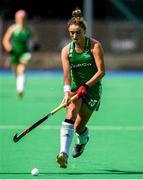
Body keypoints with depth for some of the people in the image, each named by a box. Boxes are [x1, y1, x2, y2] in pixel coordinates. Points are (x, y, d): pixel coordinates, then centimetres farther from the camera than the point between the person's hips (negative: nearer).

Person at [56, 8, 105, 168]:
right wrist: (67, 92, -32)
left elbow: (101, 71, -16)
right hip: (75, 88, 2)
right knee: (71, 113, -27)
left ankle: (83, 139, 38)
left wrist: (86, 86, -24)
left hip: (92, 89, -2)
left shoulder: (94, 46, -12)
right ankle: (63, 153, -38)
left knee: (79, 127, -2)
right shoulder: (66, 50, -5)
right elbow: (67, 74, -15)